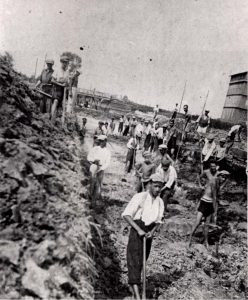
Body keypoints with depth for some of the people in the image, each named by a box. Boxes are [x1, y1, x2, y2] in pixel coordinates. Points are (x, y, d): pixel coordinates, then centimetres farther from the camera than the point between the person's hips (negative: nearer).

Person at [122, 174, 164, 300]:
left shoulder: (160, 202, -1)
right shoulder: (139, 197, -18)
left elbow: (158, 221, 8)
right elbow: (126, 215, -19)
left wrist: (152, 232, -11)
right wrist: (139, 230, -24)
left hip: (148, 233, 6)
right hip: (136, 231, -5)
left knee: (142, 260, 17)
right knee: (135, 260, -11)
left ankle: (132, 283, 42)